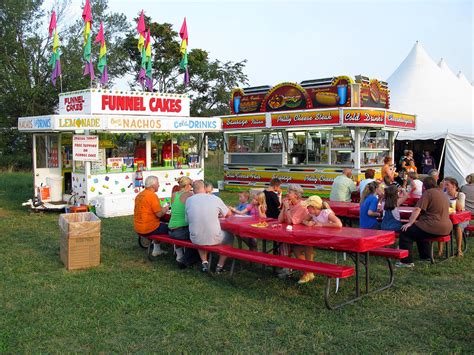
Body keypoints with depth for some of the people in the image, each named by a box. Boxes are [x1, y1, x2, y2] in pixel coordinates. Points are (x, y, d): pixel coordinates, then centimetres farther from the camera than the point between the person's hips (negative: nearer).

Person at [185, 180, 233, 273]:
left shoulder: (189, 200, -4)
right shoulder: (215, 198, -6)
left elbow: (187, 219, 8)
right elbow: (229, 214, 8)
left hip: (195, 240, 2)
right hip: (213, 239, -2)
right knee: (230, 237, 28)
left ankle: (204, 262, 27)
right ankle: (220, 266, 25)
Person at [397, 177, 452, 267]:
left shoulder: (428, 193, -10)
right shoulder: (442, 193, 18)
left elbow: (417, 209, -17)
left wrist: (409, 223, -15)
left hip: (435, 228, -10)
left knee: (405, 232, -4)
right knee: (420, 229, 34)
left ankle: (407, 261, -6)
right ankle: (425, 256, 38)